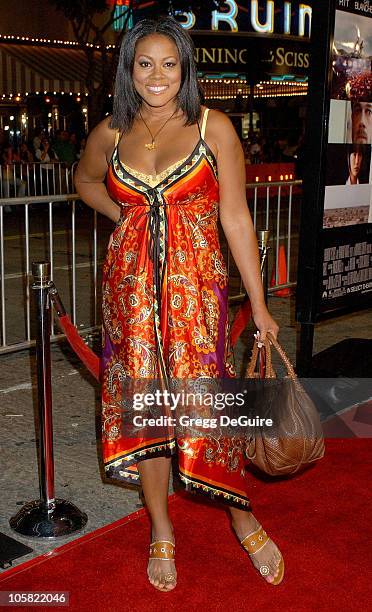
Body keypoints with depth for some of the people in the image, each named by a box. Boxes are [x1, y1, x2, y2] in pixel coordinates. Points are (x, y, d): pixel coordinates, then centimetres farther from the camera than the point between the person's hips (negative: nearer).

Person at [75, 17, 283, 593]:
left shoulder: (213, 127, -3)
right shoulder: (110, 133, 5)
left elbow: (235, 217, -4)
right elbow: (85, 179, 27)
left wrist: (259, 306, -5)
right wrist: (123, 215, 7)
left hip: (195, 284, -3)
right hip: (130, 285, 3)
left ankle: (242, 515, 27)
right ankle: (162, 533, 28)